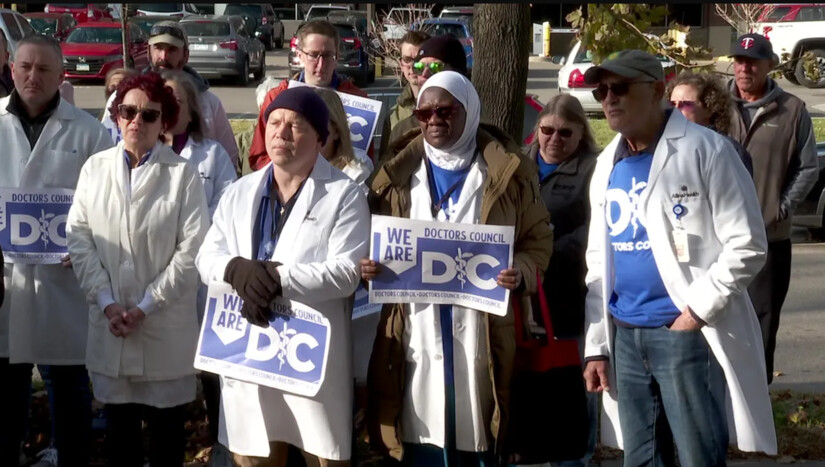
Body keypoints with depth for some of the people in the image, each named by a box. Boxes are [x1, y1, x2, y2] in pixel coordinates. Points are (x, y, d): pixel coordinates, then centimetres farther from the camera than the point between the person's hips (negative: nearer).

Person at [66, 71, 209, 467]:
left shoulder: (183, 174, -6)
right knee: (118, 424, 11)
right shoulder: (95, 168, 5)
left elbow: (191, 250, -10)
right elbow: (79, 238, 2)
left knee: (166, 427, 7)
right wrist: (106, 302, -8)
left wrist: (146, 306, -12)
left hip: (166, 327, -3)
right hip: (108, 322, 3)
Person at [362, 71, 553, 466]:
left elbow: (538, 239, 6)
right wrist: (368, 266, -7)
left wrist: (521, 271, -15)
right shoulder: (398, 174, 9)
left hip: (481, 336, -1)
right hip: (416, 336, 2)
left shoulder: (509, 172, 3)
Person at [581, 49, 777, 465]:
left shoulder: (705, 150, -8)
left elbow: (747, 245, -11)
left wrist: (697, 310, -15)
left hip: (686, 331, -7)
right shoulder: (607, 165, 13)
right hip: (625, 336, 7)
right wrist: (596, 345, 11)